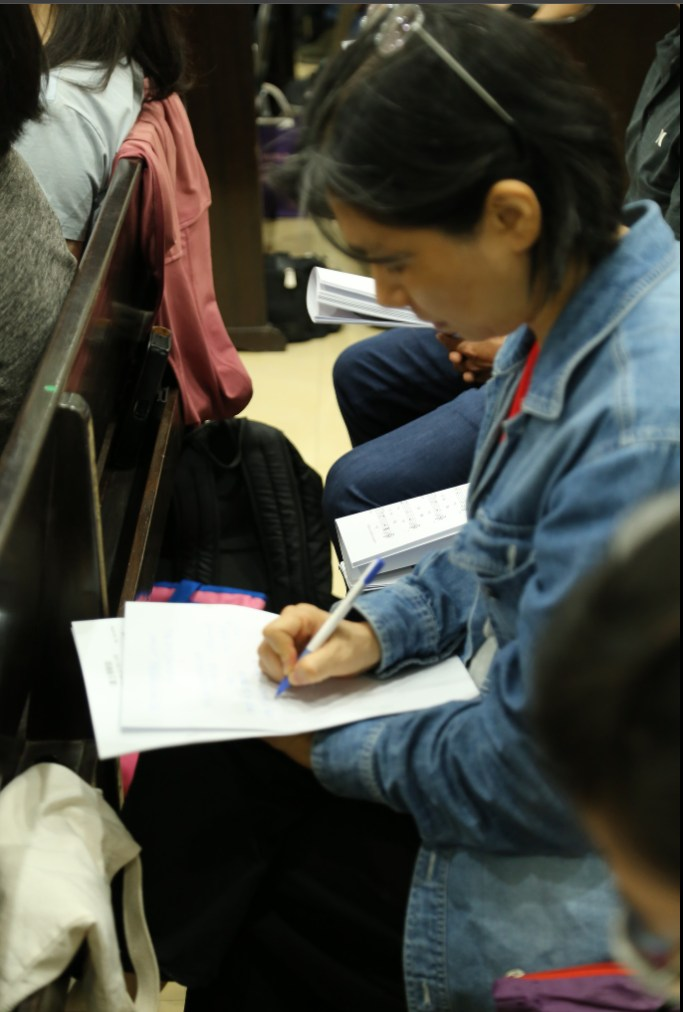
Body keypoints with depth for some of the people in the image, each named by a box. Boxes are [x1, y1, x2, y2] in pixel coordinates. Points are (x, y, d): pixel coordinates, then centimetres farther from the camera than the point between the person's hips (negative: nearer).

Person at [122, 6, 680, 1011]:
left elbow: (533, 779, -26)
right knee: (183, 779, 10)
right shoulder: (573, 303, -5)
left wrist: (334, 752, -10)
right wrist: (378, 630, -2)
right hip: (528, 728, 8)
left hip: (583, 844, -8)